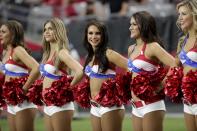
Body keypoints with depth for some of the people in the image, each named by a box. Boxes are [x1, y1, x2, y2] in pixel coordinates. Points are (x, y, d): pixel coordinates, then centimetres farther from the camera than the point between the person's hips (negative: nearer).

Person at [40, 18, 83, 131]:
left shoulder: (61, 52, -13)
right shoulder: (48, 53, 11)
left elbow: (80, 71, -27)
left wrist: (68, 87, -14)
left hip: (60, 105, -9)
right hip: (48, 105, 9)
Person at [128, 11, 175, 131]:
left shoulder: (152, 47, -11)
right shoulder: (131, 49, 12)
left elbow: (175, 66, -21)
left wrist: (159, 87, -17)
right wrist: (131, 91, 14)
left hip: (151, 106, -8)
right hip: (136, 107, 8)